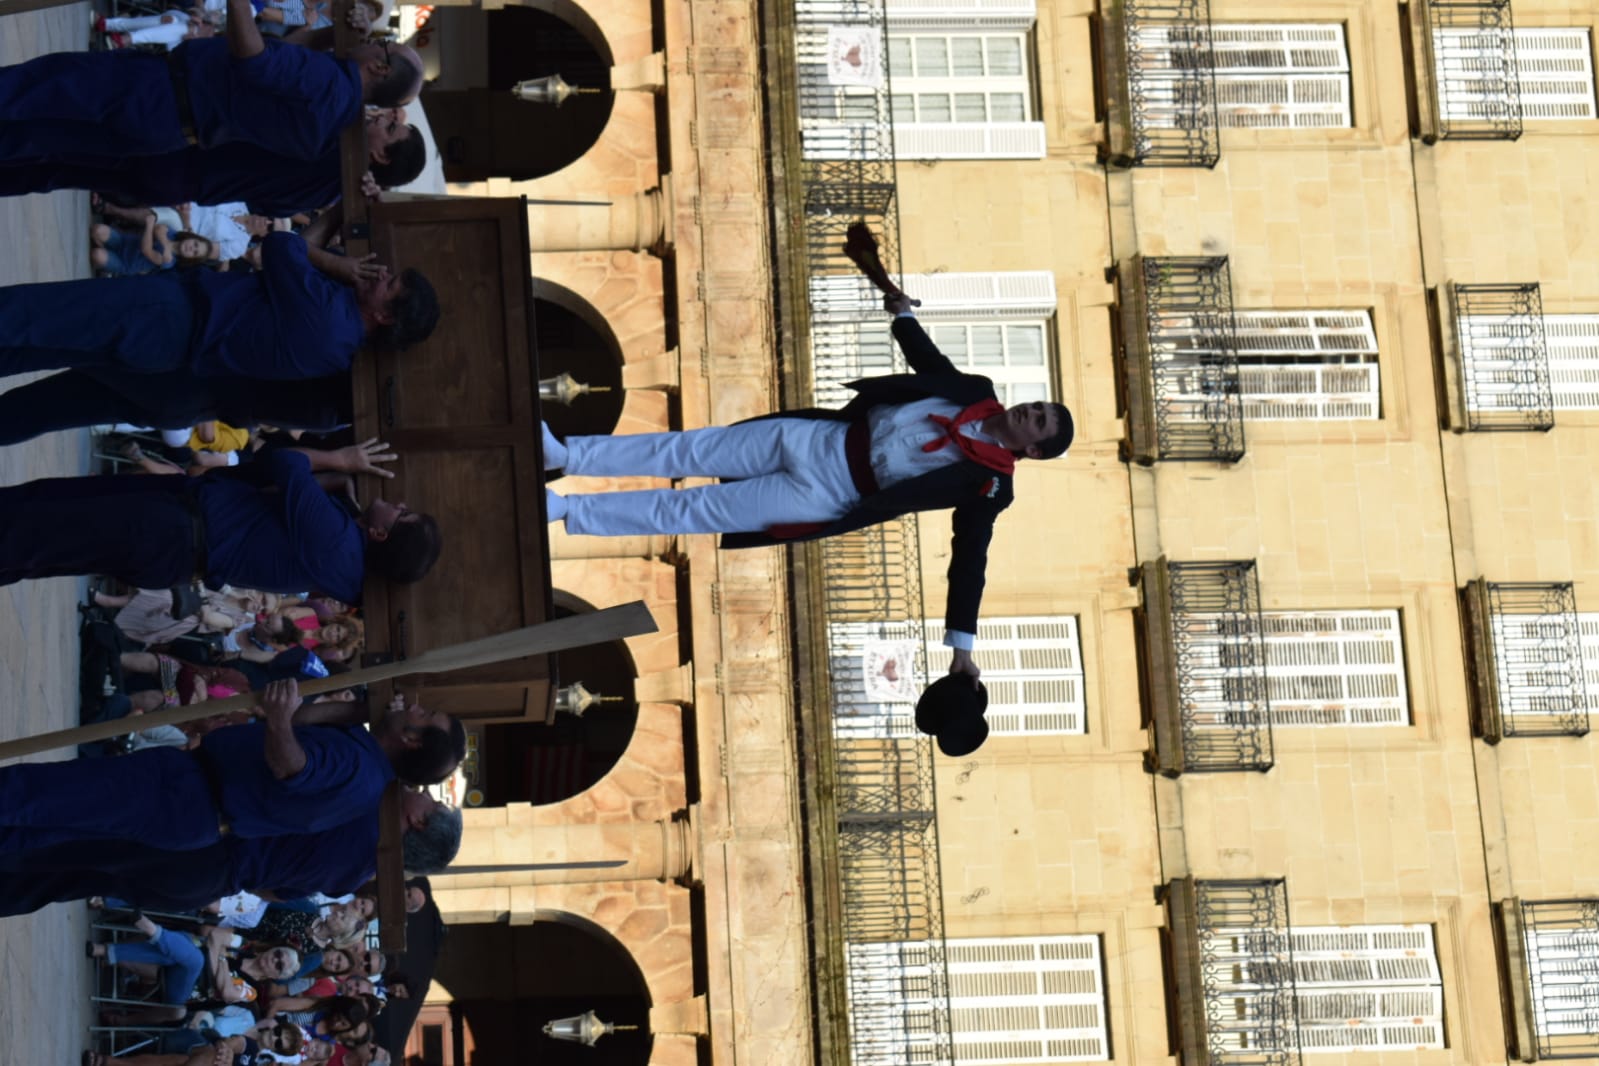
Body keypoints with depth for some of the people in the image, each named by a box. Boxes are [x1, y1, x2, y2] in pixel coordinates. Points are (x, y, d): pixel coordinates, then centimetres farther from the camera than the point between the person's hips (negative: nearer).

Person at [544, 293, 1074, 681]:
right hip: (820, 438, 5)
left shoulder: (988, 485, -11)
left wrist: (962, 645, -17)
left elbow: (968, 559, -13)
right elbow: (927, 359, 21)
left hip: (829, 494, -5)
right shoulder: (975, 394, 3)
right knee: (689, 452, -2)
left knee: (695, 510, -5)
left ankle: (565, 511, -1)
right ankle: (567, 454, 4)